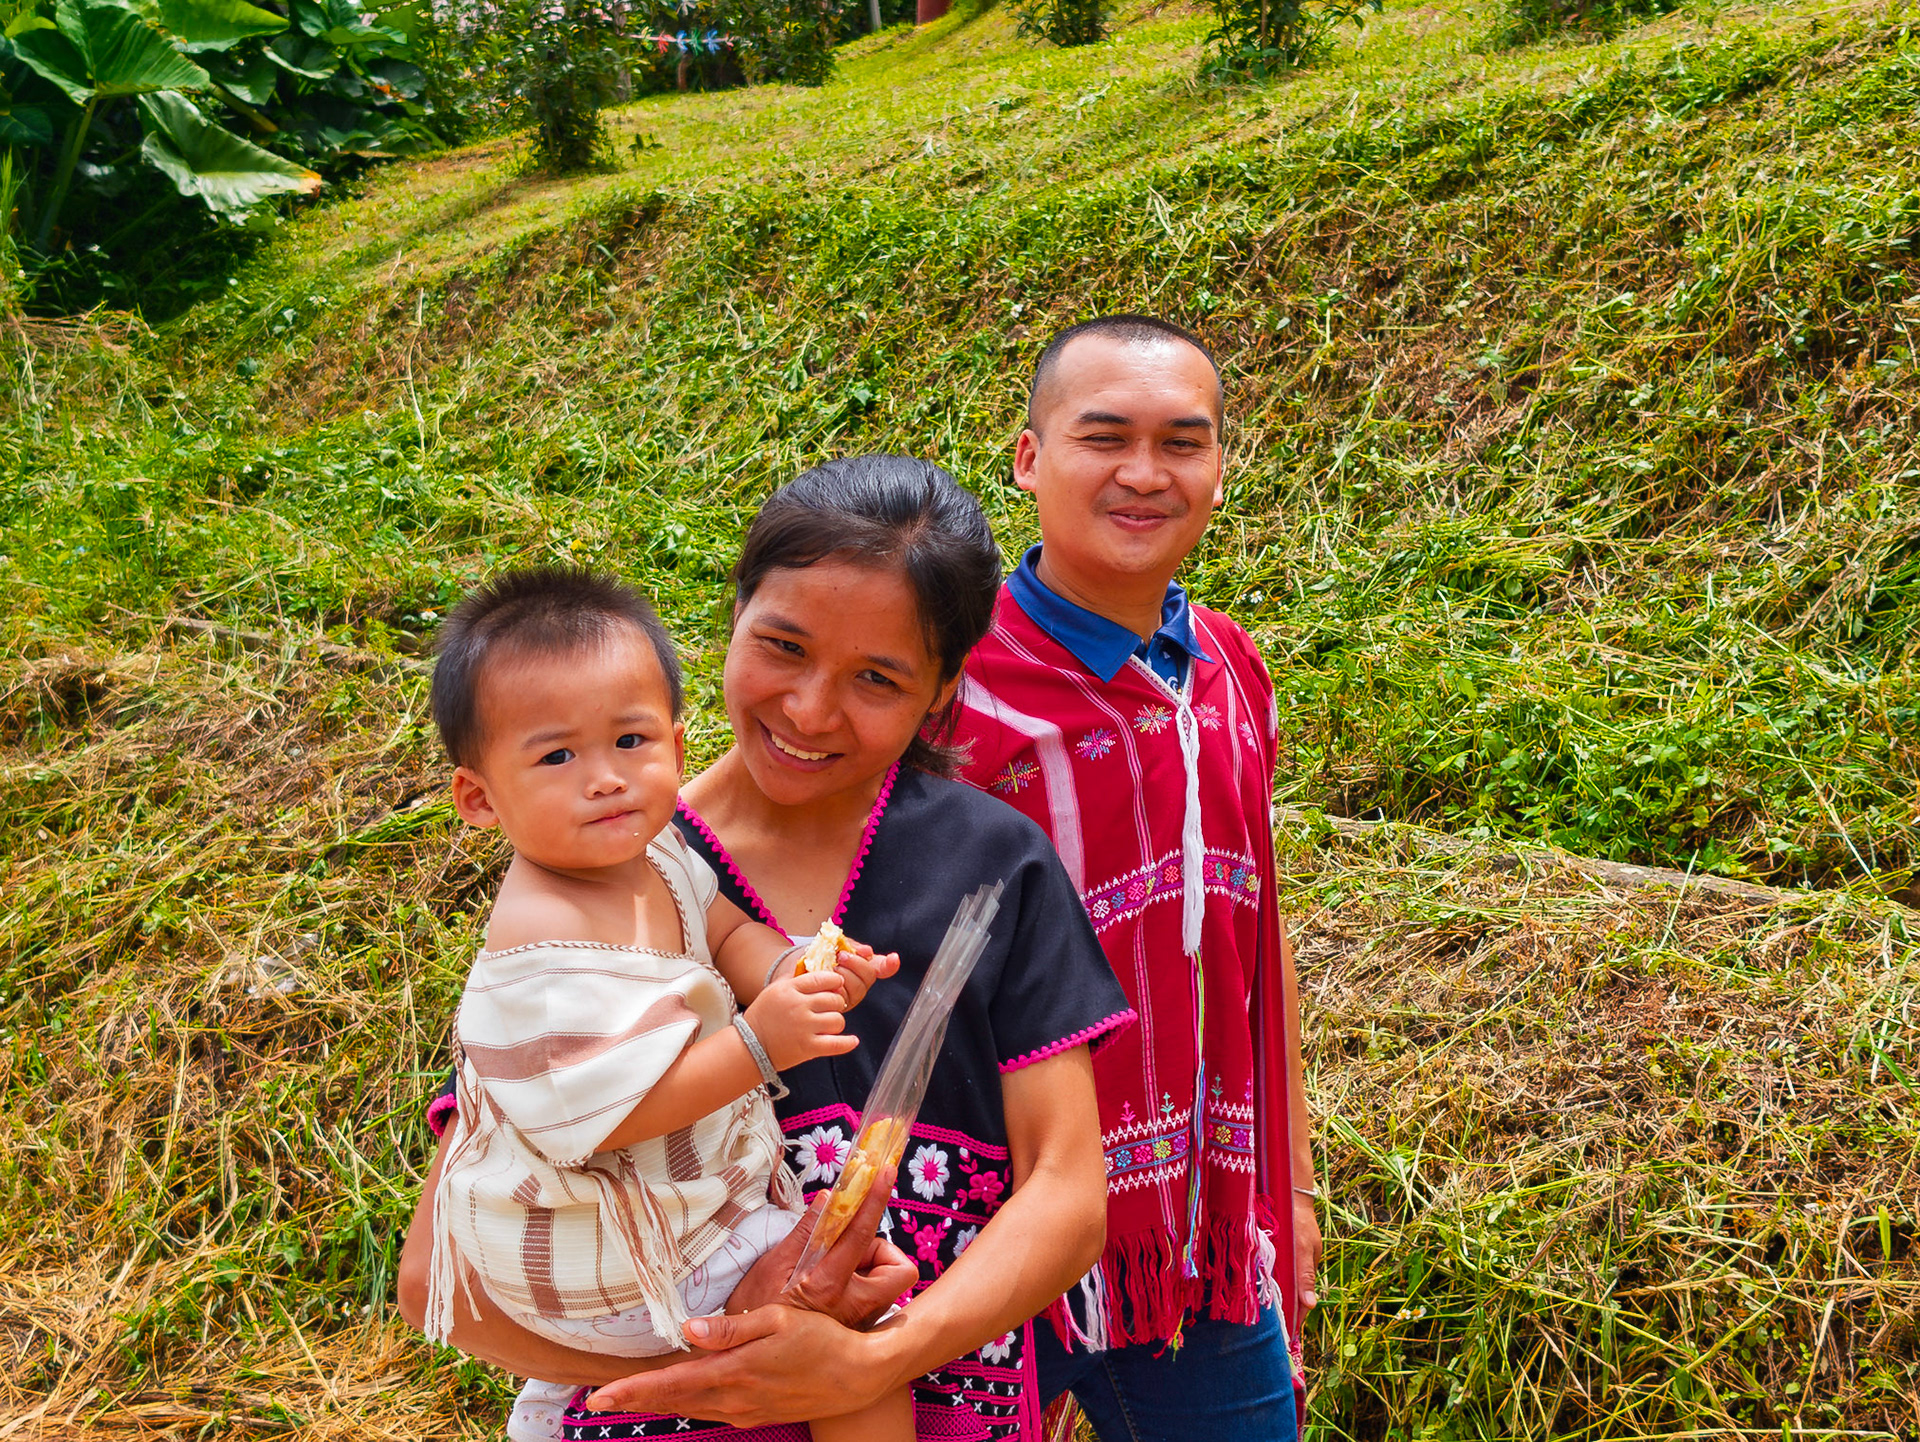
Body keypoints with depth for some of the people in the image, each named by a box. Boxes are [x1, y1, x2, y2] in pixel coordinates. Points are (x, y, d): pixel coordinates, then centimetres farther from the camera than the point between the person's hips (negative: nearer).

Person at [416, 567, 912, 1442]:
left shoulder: (646, 853, -5)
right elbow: (602, 1116, -33)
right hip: (599, 1263, -10)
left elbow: (724, 929, 6)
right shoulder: (546, 942, -32)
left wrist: (796, 974, -16)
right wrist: (757, 1044, -35)